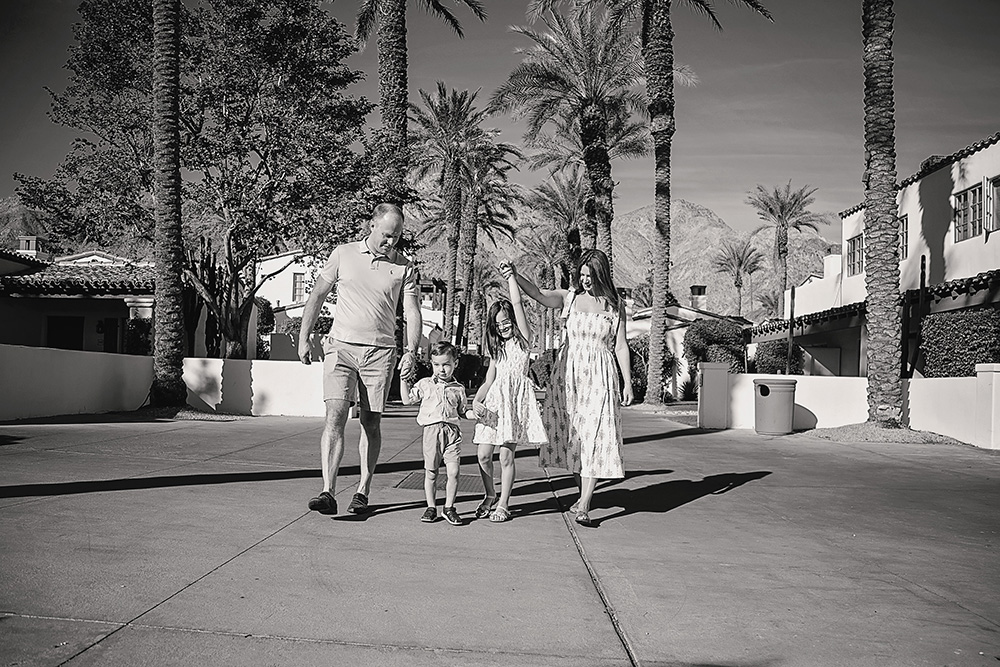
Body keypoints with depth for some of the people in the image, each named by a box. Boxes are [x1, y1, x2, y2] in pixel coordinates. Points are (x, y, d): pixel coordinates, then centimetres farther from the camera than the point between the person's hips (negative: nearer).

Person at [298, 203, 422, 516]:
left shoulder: (405, 267, 6)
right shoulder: (343, 254, 6)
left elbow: (412, 313, 2)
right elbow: (317, 295, 11)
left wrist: (411, 352, -12)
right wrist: (303, 337, 6)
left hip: (380, 352, 1)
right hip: (341, 346, -1)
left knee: (371, 424, 5)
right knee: (335, 417, -13)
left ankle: (363, 491, 17)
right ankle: (328, 492, -18)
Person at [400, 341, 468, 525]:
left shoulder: (458, 389, 12)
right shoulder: (425, 384, 9)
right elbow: (408, 399, 6)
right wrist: (404, 379, 4)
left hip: (452, 431, 1)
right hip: (432, 430, 0)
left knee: (453, 471, -5)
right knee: (431, 473, 5)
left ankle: (449, 507, 9)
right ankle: (431, 507, 18)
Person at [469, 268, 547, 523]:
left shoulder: (522, 339, 4)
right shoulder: (497, 348, 21)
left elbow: (517, 303, -6)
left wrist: (510, 275, 0)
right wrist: (476, 401, 2)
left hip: (516, 399, -5)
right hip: (494, 400, 5)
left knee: (506, 455, -5)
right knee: (483, 456, 0)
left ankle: (503, 504, 7)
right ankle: (490, 497, 20)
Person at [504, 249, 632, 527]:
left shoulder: (615, 305, 2)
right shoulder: (569, 297, 3)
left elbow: (621, 346, 5)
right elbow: (538, 295, -13)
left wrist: (627, 383, 2)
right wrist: (515, 276, -31)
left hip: (599, 376, -2)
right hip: (568, 371, 2)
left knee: (594, 436, -10)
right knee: (571, 434, 6)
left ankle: (583, 506, -10)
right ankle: (583, 494, 23)